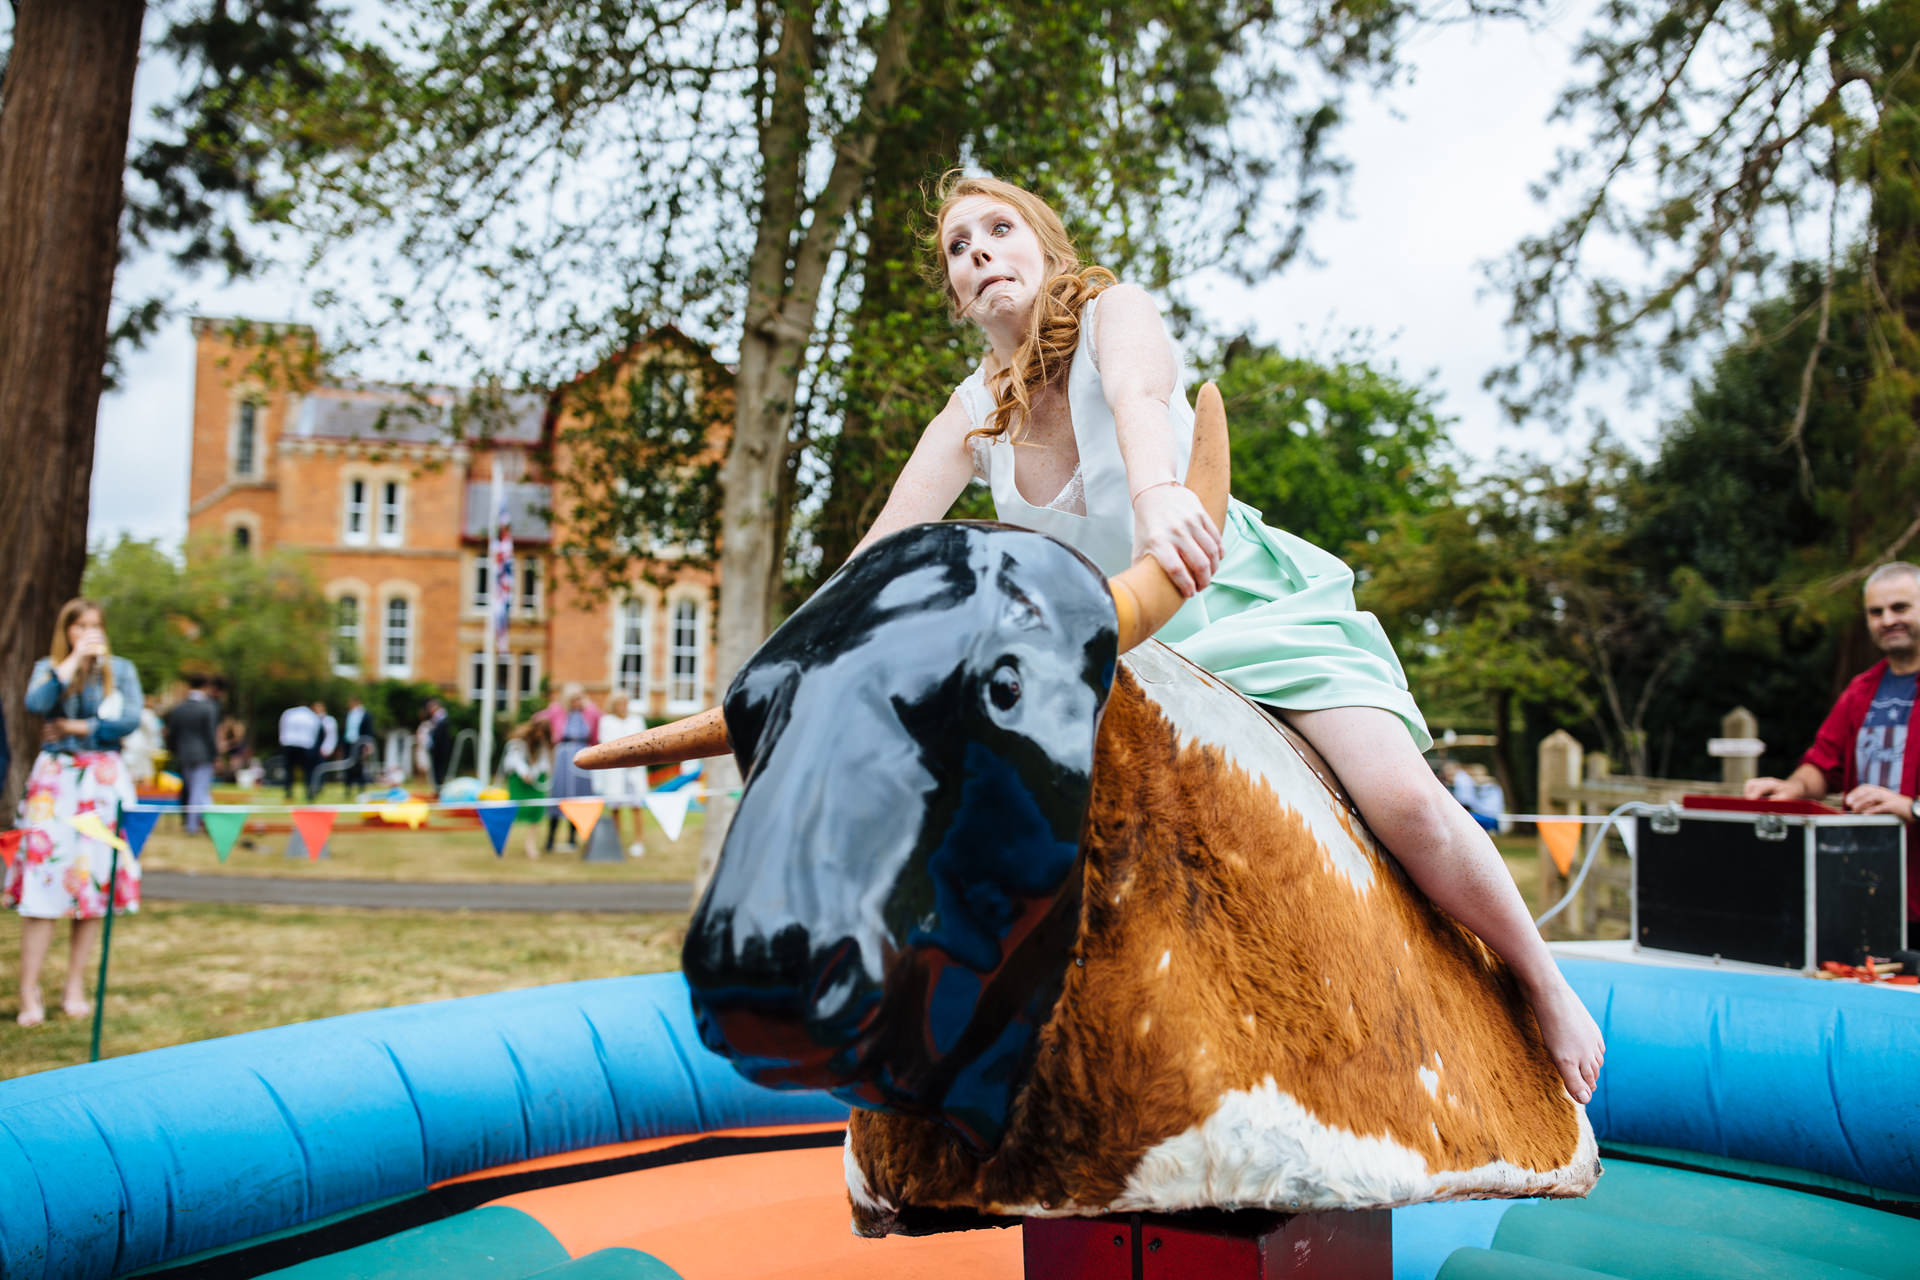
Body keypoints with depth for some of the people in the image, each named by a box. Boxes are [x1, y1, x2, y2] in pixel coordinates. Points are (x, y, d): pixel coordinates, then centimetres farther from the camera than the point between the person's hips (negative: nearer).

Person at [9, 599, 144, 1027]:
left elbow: (131, 719, -5)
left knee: (93, 880, 0)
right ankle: (29, 995, -7)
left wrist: (78, 728, -7)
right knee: (44, 879, -8)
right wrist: (73, 660, -10)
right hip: (54, 781, -1)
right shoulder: (47, 667, 9)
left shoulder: (120, 670, 10)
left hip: (102, 783, 1)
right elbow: (36, 703, -13)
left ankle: (75, 988, 8)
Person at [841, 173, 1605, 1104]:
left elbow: (1139, 395, -36)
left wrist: (1157, 491, -59)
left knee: (1402, 797, -22)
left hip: (1252, 602, -5)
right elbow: (872, 570, -5)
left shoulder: (1113, 312, -11)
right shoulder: (969, 418, 2)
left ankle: (1547, 991, 2)